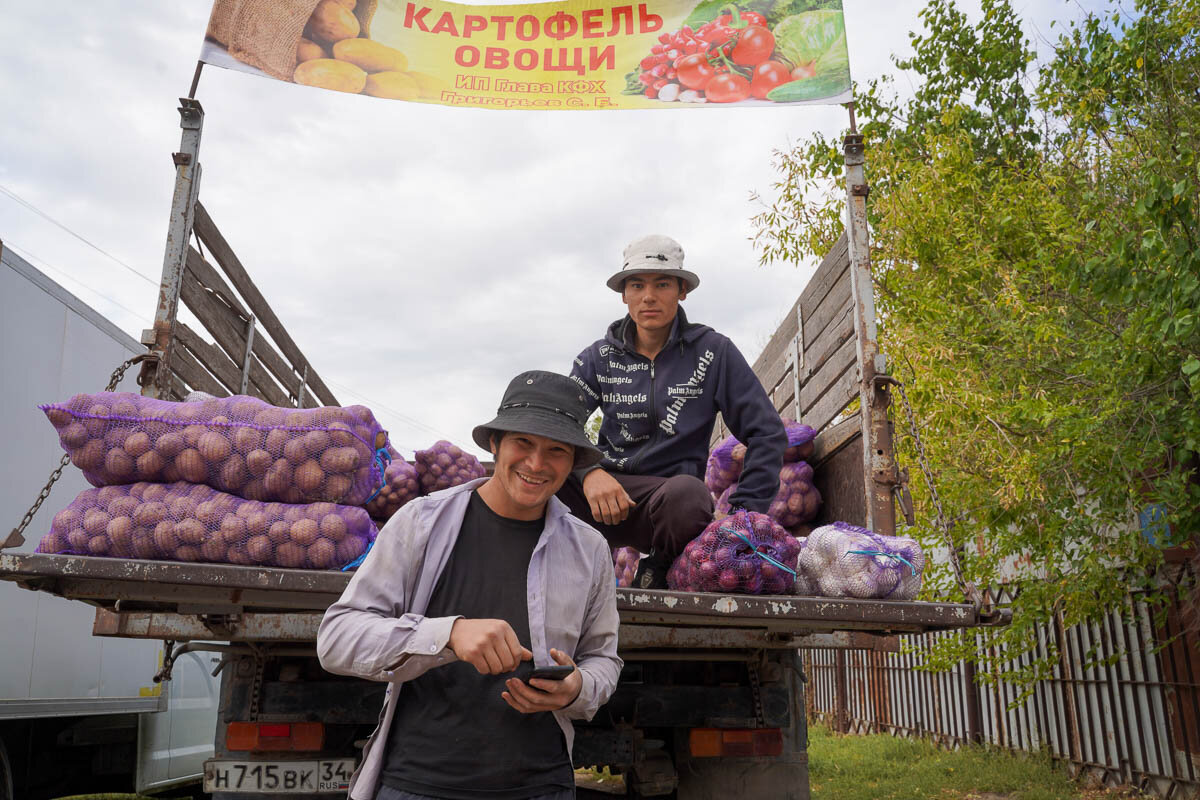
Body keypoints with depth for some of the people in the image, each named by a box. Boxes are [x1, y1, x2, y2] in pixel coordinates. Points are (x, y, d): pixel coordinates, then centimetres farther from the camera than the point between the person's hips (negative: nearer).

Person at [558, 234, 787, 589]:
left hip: (671, 491, 0)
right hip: (607, 487, 1)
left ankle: (661, 570, -4)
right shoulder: (600, 357, 8)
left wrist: (744, 513, -9)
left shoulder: (712, 351, 3)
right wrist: (589, 472, -26)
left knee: (687, 495, -39)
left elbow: (767, 432, 1)